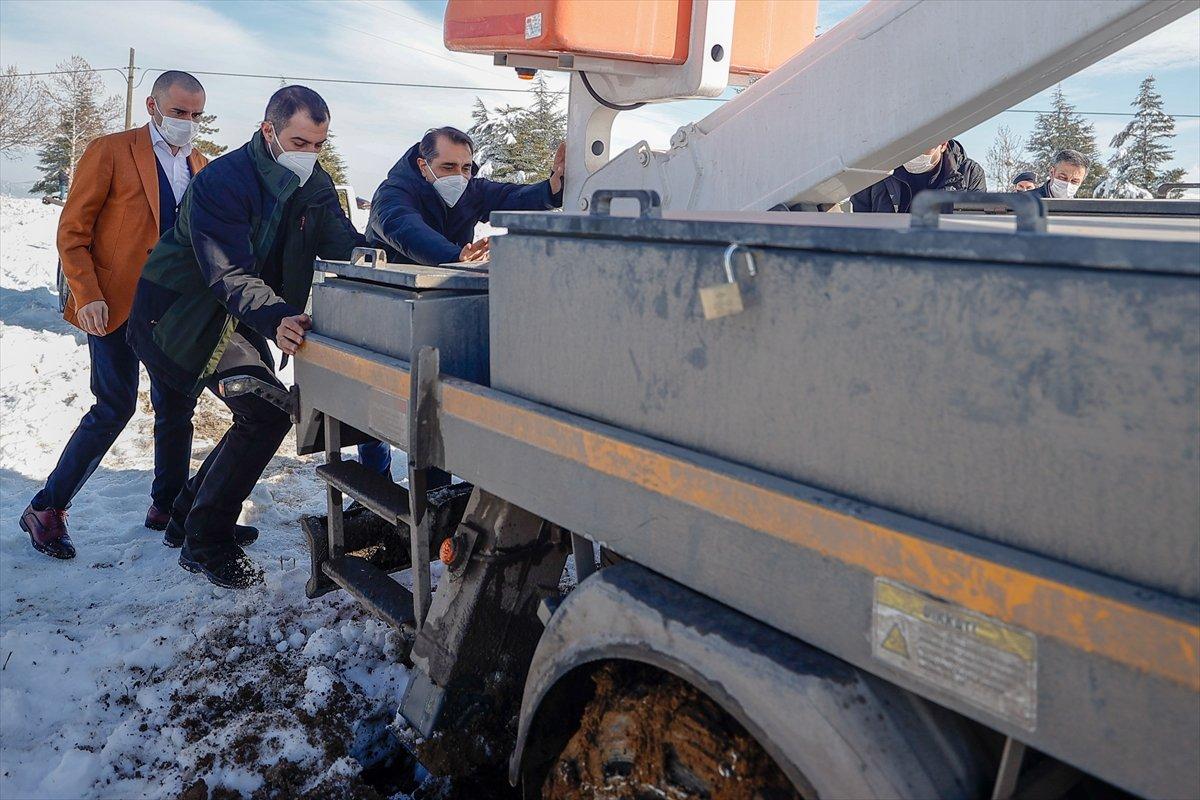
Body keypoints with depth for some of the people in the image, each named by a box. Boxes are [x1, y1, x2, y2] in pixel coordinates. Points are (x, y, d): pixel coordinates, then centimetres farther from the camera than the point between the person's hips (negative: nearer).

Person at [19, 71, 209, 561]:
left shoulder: (200, 166, 13)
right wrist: (87, 295, -16)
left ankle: (167, 504, 23)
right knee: (116, 408, -8)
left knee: (177, 406, 8)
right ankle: (46, 509, 8)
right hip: (116, 302, -6)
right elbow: (72, 231, -6)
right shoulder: (110, 152, -4)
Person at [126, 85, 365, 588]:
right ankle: (204, 543, -9)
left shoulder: (315, 186, -1)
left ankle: (189, 515, 34)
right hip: (186, 314, -9)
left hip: (237, 316, 9)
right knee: (269, 412, -21)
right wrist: (275, 317, -53)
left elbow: (344, 244, -10)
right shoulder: (221, 182, -24)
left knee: (261, 415, 15)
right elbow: (230, 274, -34)